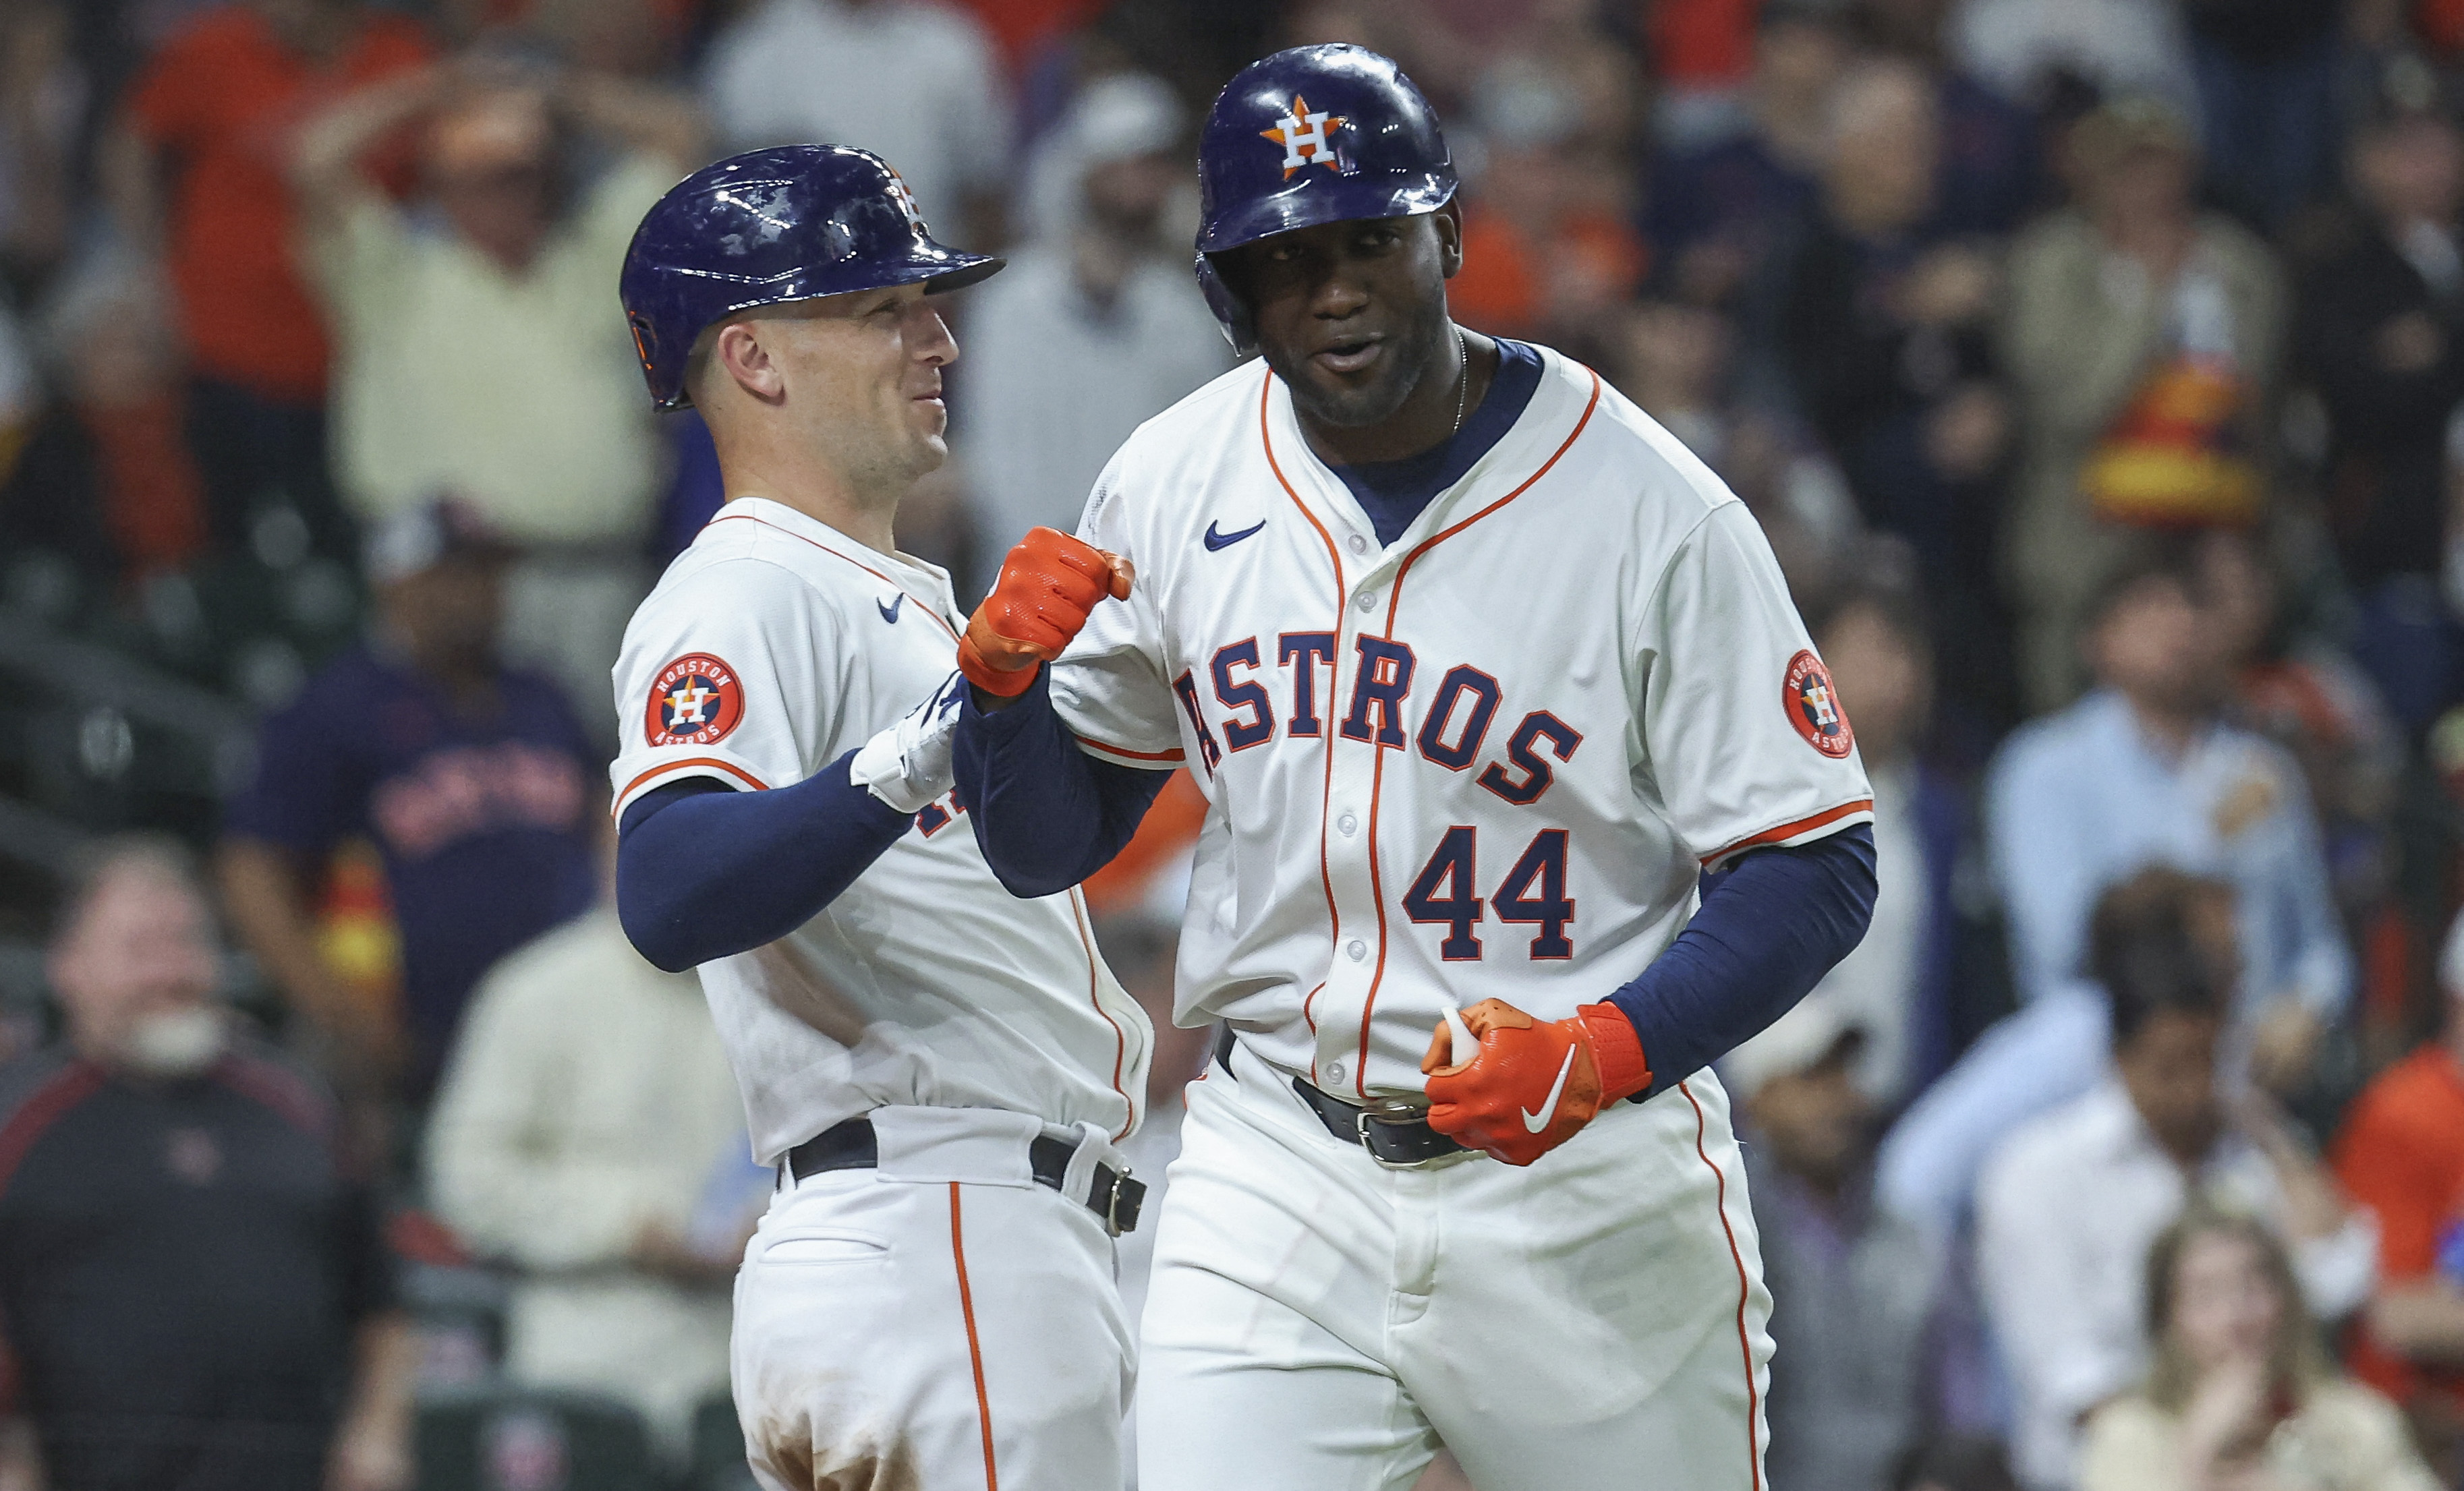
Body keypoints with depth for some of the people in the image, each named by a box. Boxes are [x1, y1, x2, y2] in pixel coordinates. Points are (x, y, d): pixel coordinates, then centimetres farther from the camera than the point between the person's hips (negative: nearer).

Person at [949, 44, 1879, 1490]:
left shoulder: (1655, 513, -10)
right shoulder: (1171, 487, 2)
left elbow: (1815, 869, -10)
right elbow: (1045, 846, 11)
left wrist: (1603, 1053, -26)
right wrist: (1003, 679, -11)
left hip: (1582, 1187, -2)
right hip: (1274, 1180, 2)